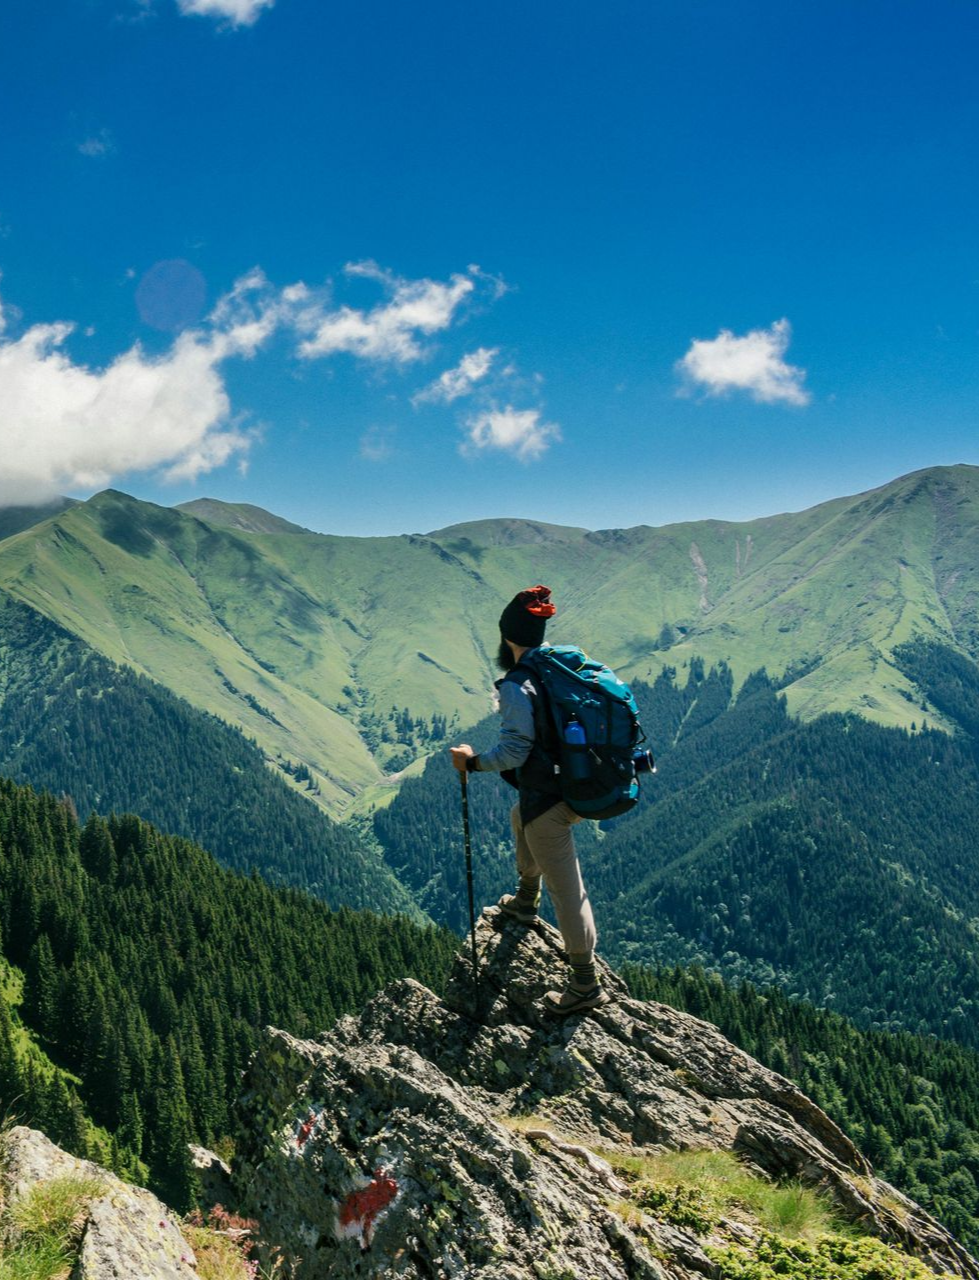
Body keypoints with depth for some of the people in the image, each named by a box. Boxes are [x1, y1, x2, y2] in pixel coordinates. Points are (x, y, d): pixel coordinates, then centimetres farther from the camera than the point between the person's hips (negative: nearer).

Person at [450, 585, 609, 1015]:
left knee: (565, 889, 1)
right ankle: (525, 902, 53)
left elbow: (514, 751, -23)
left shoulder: (517, 687, -19)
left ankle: (586, 985, 11)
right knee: (521, 818, 36)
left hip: (547, 798, -9)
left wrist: (472, 762, -7)